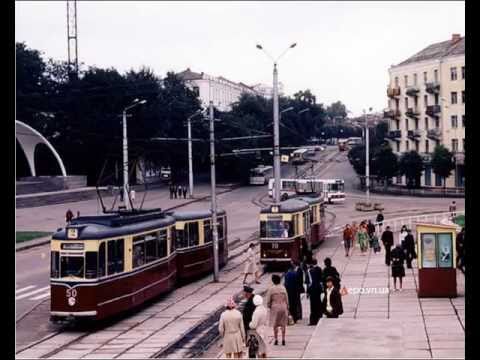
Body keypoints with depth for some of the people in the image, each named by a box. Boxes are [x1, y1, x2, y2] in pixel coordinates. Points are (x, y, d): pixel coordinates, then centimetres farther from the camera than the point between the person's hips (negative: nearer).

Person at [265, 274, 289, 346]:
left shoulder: (271, 289, -10)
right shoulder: (283, 288, -2)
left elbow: (268, 300, -7)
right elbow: (286, 299, 4)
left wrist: (269, 306, 12)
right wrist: (287, 308, 14)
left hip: (275, 308, -2)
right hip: (283, 307, 2)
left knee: (275, 325, 8)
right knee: (283, 324, 10)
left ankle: (276, 340, 8)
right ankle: (283, 339, 9)